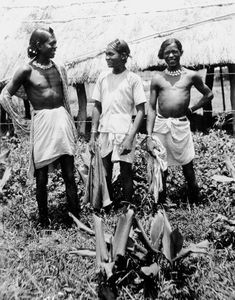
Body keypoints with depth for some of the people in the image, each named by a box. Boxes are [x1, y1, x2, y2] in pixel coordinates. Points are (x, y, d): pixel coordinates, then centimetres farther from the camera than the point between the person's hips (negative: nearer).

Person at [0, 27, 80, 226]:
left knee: (70, 175, 6)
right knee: (42, 177, 6)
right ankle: (44, 221, 20)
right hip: (42, 122, -4)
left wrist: (72, 126, 15)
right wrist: (17, 120, -6)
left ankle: (76, 217, 16)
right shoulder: (27, 70, -4)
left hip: (62, 119, 4)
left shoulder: (60, 69, 9)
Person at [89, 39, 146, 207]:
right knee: (105, 174, 10)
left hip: (124, 133, -4)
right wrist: (93, 134, 7)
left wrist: (130, 137, -15)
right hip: (104, 132, 4)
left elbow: (141, 111, -6)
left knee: (126, 173, 1)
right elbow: (97, 107, 12)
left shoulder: (133, 79, -5)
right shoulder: (103, 77, 8)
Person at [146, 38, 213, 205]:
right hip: (160, 125, 1)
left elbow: (209, 94, 18)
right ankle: (160, 203, 21)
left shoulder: (191, 75, 4)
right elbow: (151, 109, 3)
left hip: (181, 125, -1)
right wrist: (149, 136, -5)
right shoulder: (157, 78, 5)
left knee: (188, 168, 4)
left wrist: (191, 109, 8)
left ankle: (195, 202, 19)